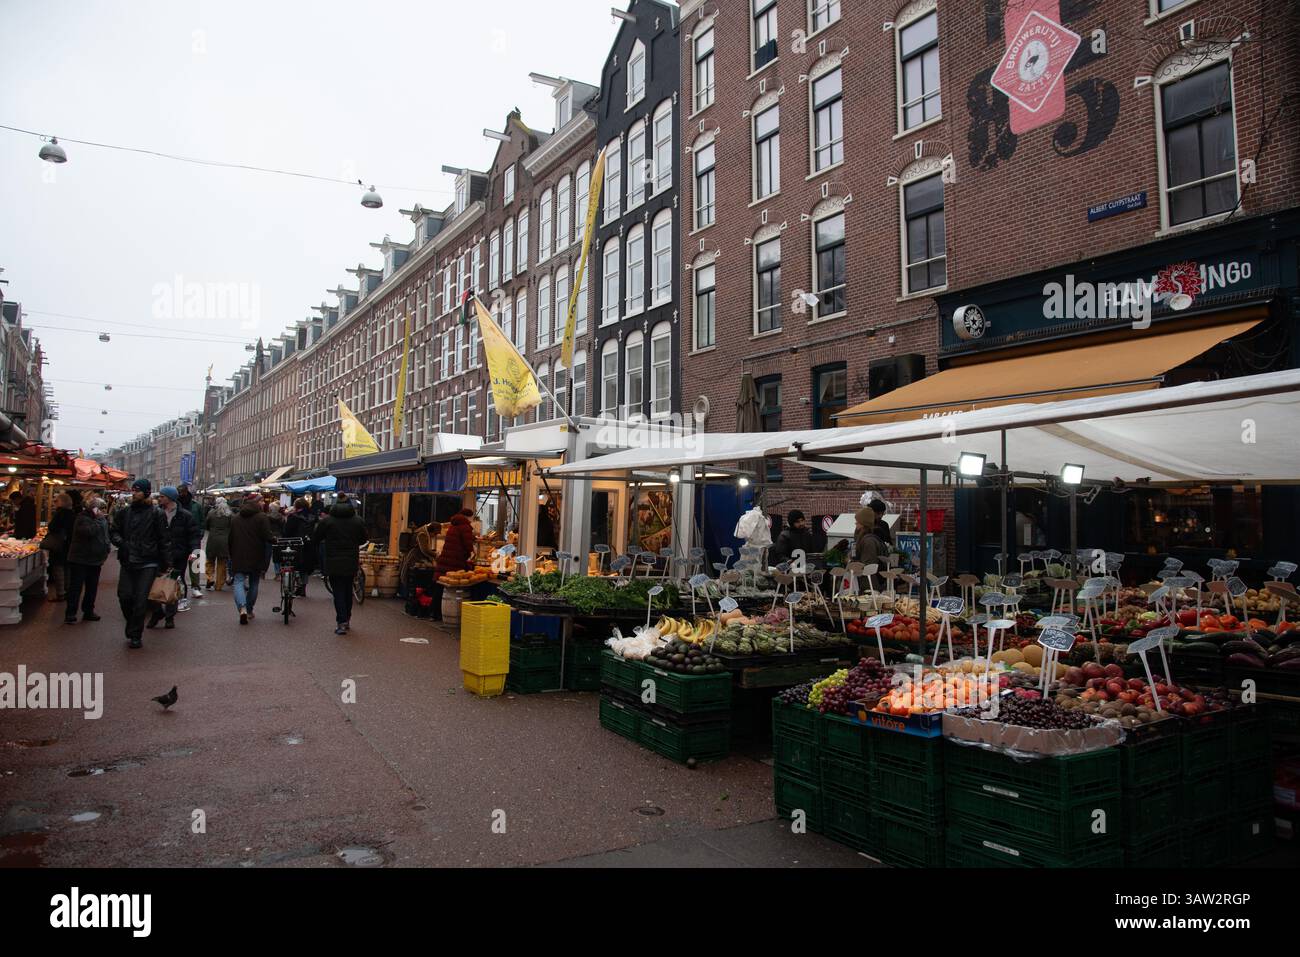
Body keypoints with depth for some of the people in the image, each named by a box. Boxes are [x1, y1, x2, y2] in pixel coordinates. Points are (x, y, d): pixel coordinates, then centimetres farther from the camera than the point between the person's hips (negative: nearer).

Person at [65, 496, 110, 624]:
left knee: (92, 588, 13)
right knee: (76, 587, -5)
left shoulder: (102, 520, 10)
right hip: (80, 559, -8)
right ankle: (70, 614, -2)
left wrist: (106, 550, 8)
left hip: (95, 560, 8)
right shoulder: (82, 518, -13)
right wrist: (98, 518, -23)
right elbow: (89, 531, -31)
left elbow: (105, 536, 19)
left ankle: (88, 612, 24)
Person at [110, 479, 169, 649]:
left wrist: (164, 564, -2)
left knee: (140, 600, -4)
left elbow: (162, 540, -1)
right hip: (127, 562, 4)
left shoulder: (156, 514, -2)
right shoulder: (125, 512, 9)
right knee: (124, 596, 0)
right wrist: (120, 543, -7)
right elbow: (113, 532, 16)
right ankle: (132, 627, 25)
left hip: (148, 564, -4)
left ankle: (135, 635, 8)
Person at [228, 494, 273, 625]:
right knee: (253, 583, 12)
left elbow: (230, 539, 16)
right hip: (256, 558, -2)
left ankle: (242, 608, -25)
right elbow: (267, 537, -15)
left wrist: (232, 556, 23)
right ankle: (249, 611, 17)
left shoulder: (235, 519, 11)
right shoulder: (261, 517, -5)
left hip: (238, 557, 2)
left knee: (239, 582, -2)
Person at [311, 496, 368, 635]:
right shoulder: (358, 520, 1)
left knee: (338, 592, 0)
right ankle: (347, 620, 25)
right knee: (348, 590, 16)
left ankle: (341, 623, -8)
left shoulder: (326, 520, -7)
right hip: (351, 562, 3)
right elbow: (363, 540, 11)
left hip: (333, 562, -3)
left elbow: (315, 539, 0)